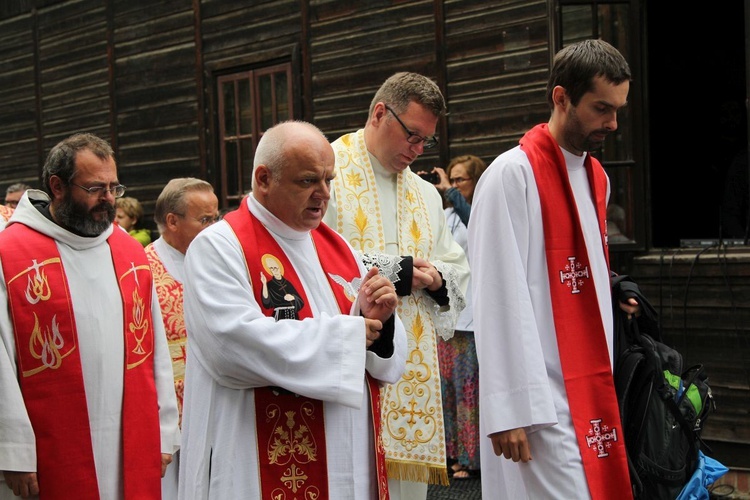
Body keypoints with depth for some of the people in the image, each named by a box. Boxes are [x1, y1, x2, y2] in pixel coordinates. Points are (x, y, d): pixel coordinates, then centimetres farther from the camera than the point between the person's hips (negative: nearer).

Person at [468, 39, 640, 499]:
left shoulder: (597, 177, 14)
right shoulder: (513, 175, -11)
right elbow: (500, 300, -14)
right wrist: (511, 406, -17)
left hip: (592, 388, 8)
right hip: (543, 399, -8)